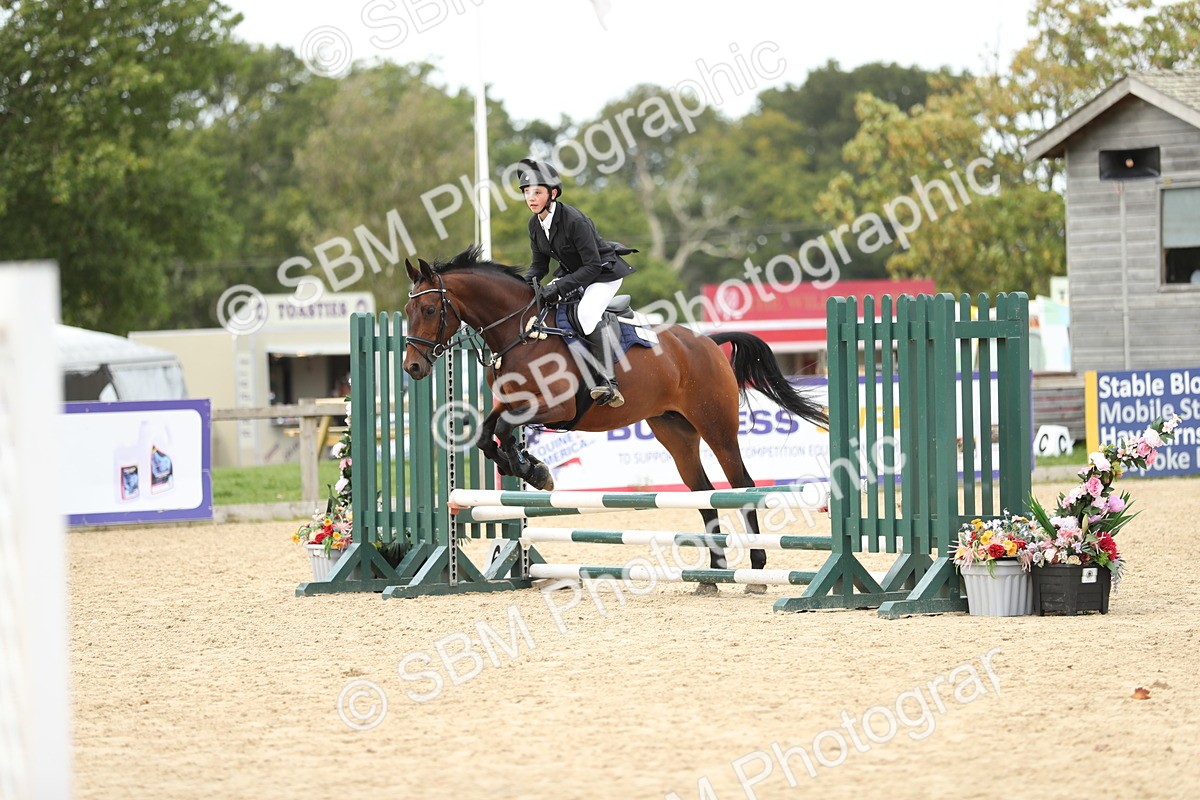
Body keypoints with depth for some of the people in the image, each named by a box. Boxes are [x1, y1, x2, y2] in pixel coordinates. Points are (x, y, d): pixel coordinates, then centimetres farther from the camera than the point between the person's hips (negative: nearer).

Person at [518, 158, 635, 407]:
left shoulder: (574, 220, -28)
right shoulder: (535, 224, -4)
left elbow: (592, 265, -27)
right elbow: (539, 264, 5)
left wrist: (560, 288, -34)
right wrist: (525, 283, -17)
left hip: (604, 272, -9)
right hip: (572, 273, 9)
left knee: (586, 314, -32)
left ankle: (608, 383, -33)